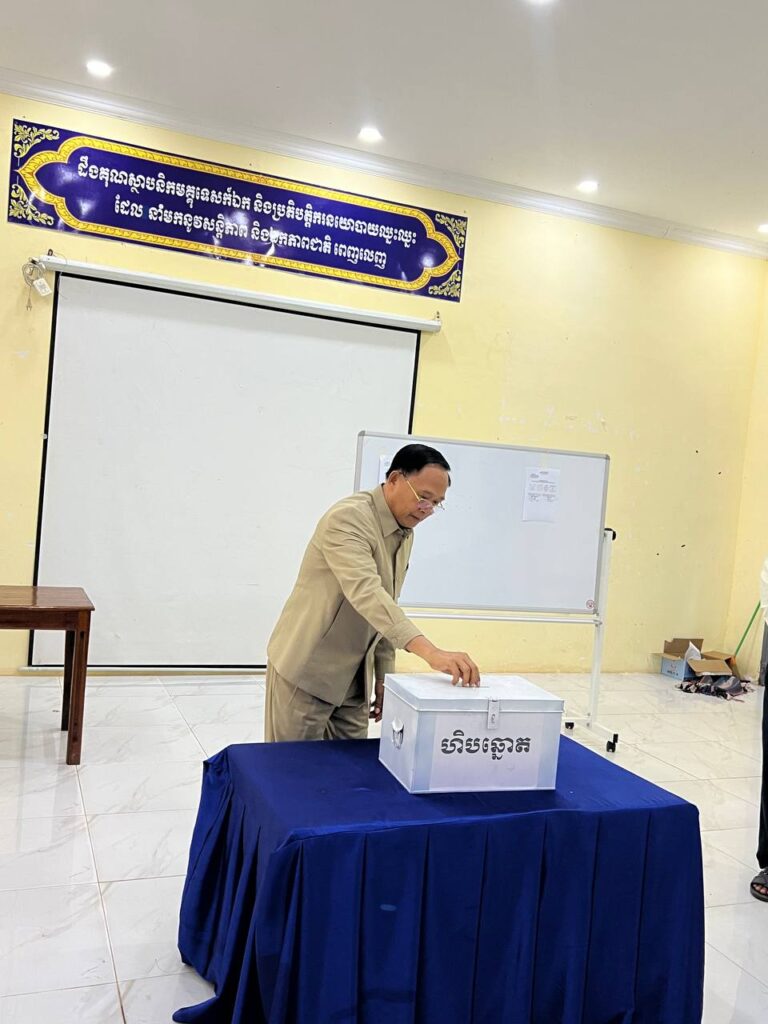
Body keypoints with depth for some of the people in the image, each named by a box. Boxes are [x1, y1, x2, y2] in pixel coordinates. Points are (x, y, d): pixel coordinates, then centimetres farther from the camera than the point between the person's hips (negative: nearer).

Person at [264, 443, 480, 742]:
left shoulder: (405, 535, 7)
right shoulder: (347, 517, -21)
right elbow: (365, 592, -35)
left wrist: (384, 674, 10)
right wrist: (430, 652, -45)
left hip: (354, 674, 8)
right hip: (305, 668, -7)